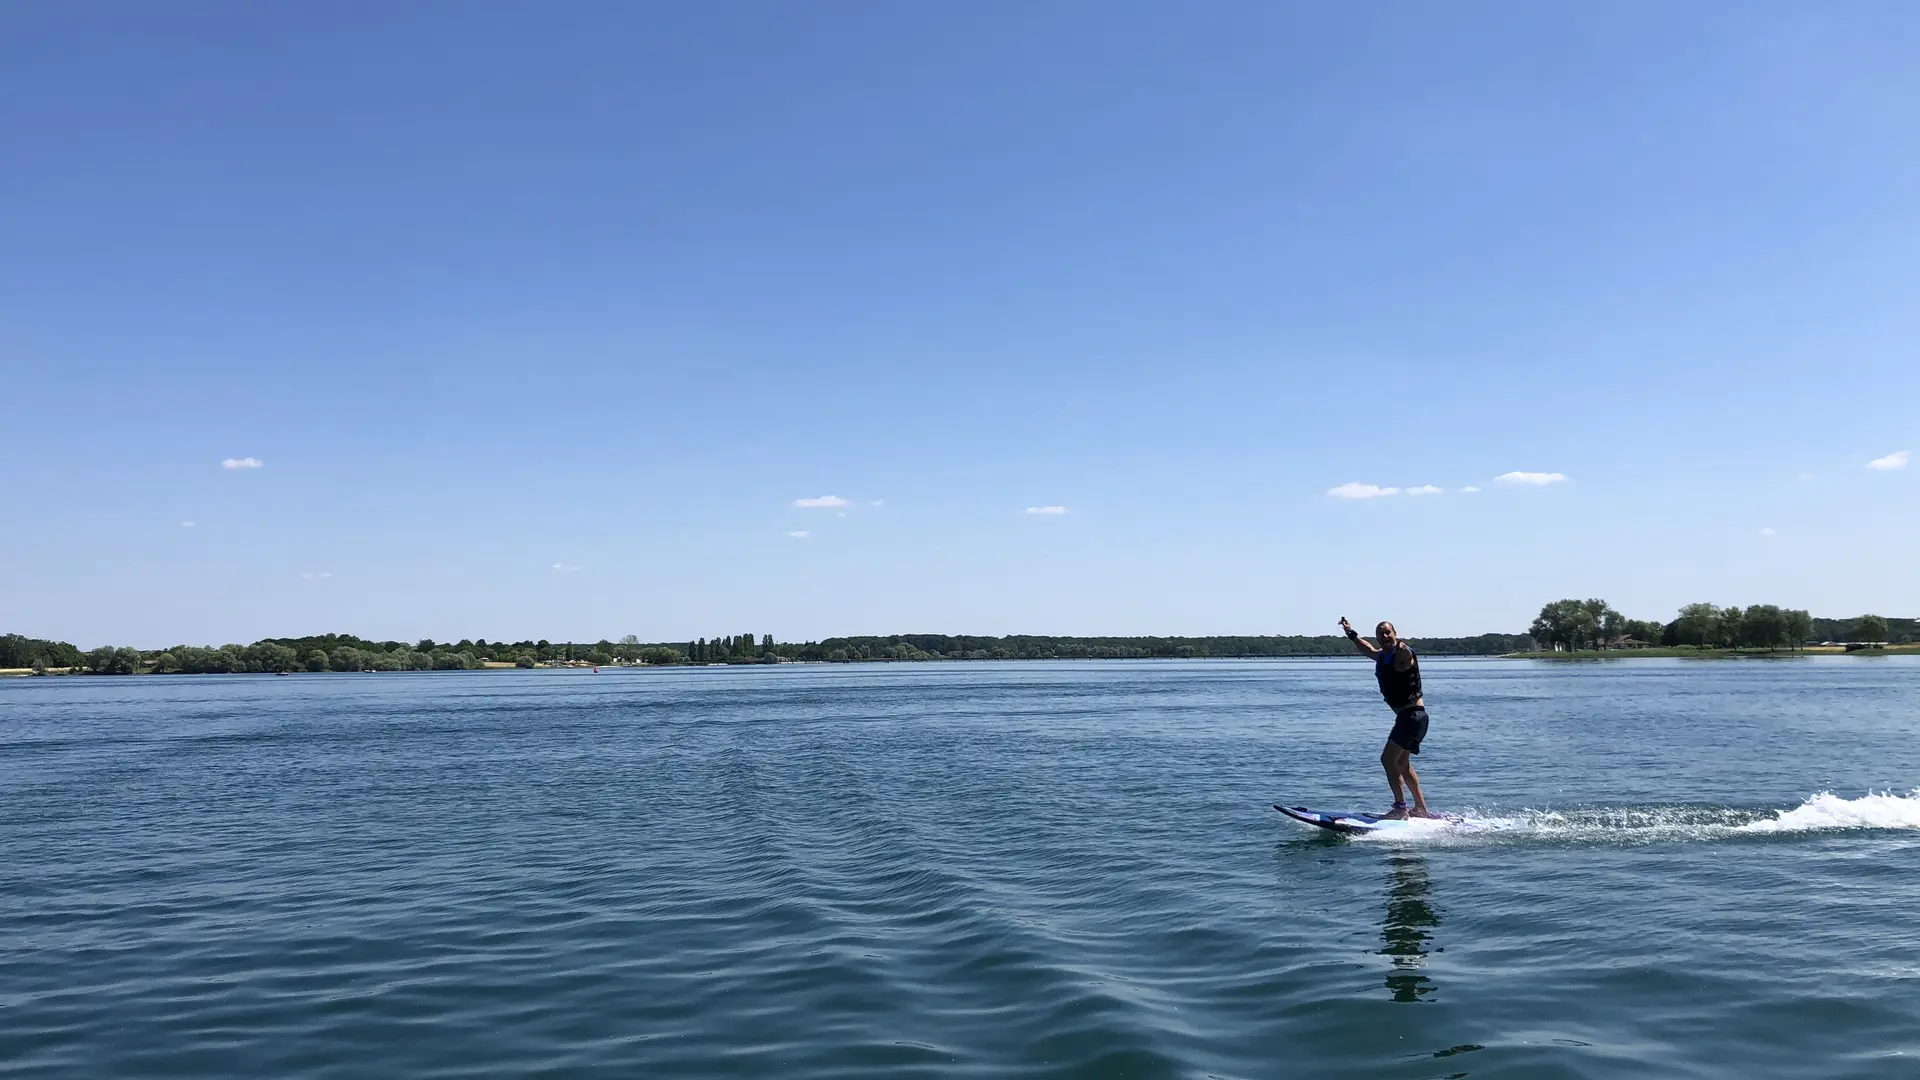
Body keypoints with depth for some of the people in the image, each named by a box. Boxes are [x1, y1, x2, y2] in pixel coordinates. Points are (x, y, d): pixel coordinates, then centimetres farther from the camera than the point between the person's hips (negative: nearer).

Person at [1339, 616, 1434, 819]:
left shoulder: (1403, 653, -14)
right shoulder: (1381, 656, 13)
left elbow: (1406, 654, -37)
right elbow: (1367, 649, 33)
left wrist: (1401, 646, -52)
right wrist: (1351, 634, 37)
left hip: (1413, 714, -10)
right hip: (1405, 716, 10)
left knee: (1388, 759, -14)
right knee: (1401, 763, 19)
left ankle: (1400, 808, -14)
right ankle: (1421, 809, 28)